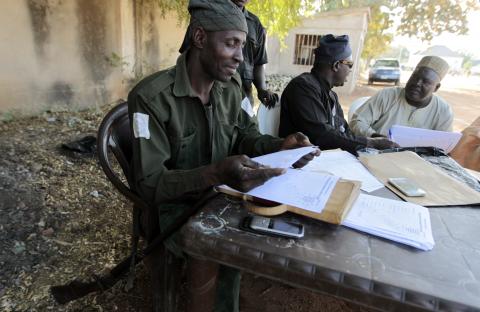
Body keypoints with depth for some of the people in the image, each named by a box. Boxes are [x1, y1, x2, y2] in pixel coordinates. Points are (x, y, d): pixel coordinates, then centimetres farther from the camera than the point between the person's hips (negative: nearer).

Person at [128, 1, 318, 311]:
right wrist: (217, 173, -41)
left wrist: (279, 146, -15)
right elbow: (149, 183, -24)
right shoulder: (151, 96, -22)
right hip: (174, 205, -5)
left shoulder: (231, 85, -1)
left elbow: (245, 136, 7)